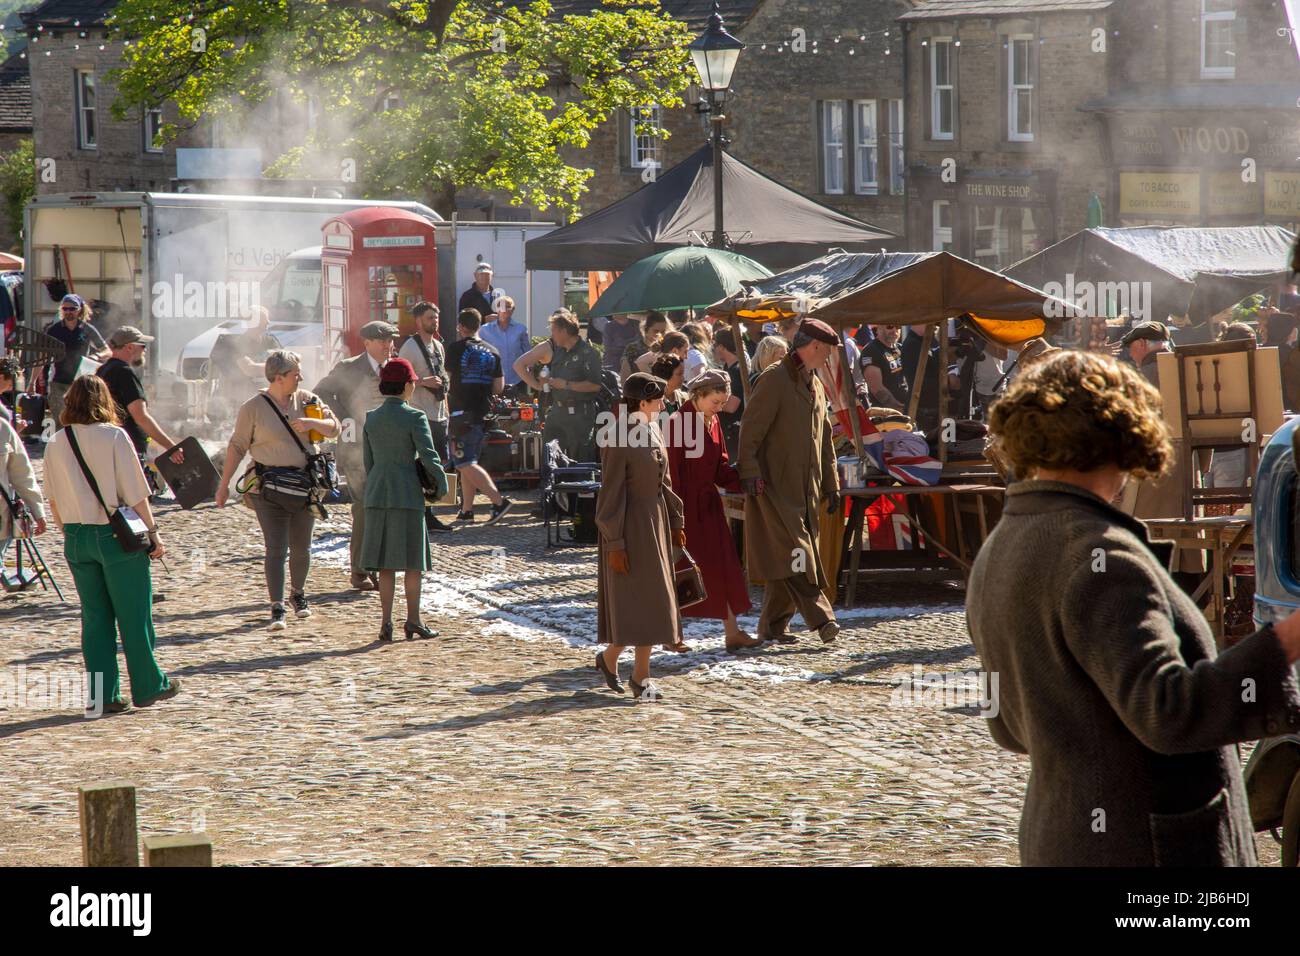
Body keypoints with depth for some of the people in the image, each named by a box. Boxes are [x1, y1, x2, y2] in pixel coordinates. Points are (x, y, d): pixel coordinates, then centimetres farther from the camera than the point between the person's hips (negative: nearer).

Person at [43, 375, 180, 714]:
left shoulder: (56, 444, 1)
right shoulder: (114, 437, -11)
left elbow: (53, 499, 7)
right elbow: (135, 494, -10)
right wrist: (153, 533, -2)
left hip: (76, 537, 4)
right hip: (118, 534, -4)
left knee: (94, 618, 10)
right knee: (134, 616, 7)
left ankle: (103, 696, 9)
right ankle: (147, 687, 16)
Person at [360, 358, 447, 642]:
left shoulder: (371, 418, 7)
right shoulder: (414, 417, -9)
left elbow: (368, 461, 12)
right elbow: (428, 456, -12)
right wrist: (442, 485, 1)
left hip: (377, 494, 5)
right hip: (408, 494, -5)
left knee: (385, 564, 8)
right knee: (412, 560, 5)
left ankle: (386, 622, 6)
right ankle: (413, 620, 6)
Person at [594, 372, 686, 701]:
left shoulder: (653, 432, 7)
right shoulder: (619, 440, -18)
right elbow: (611, 494, -17)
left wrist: (676, 520, 17)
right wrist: (614, 543, -18)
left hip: (656, 521, 9)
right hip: (631, 523, -9)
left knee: (652, 598, 10)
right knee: (633, 597, -4)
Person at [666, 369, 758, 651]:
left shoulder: (713, 422, 9)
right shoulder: (677, 423, -14)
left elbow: (721, 468, 12)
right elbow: (672, 471, -16)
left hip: (709, 505, 8)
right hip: (686, 506, -8)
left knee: (722, 567, 5)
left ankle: (732, 633, 7)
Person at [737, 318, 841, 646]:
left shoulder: (815, 385, 18)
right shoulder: (775, 379, -10)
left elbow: (824, 439, 25)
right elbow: (750, 429, -15)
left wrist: (830, 484, 22)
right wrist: (750, 472, -23)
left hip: (805, 490, 9)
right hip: (775, 487, -9)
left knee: (786, 559, 7)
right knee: (794, 555, -13)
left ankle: (772, 627, 12)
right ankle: (820, 617, -19)